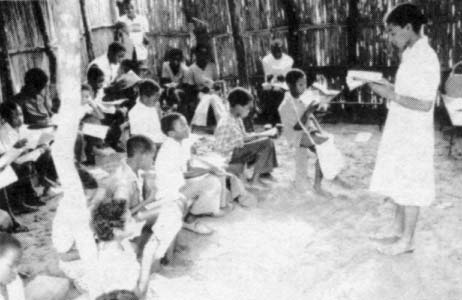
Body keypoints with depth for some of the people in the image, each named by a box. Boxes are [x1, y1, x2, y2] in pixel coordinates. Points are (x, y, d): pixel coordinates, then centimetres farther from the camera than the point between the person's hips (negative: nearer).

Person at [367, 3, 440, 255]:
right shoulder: (410, 55, 9)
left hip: (413, 139, -9)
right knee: (398, 187, 17)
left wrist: (390, 95, -20)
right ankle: (397, 231, 31)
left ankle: (406, 241, 17)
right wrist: (388, 87, 4)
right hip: (400, 135, 9)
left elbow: (424, 104, -22)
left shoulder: (426, 58, -19)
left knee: (409, 191, 3)